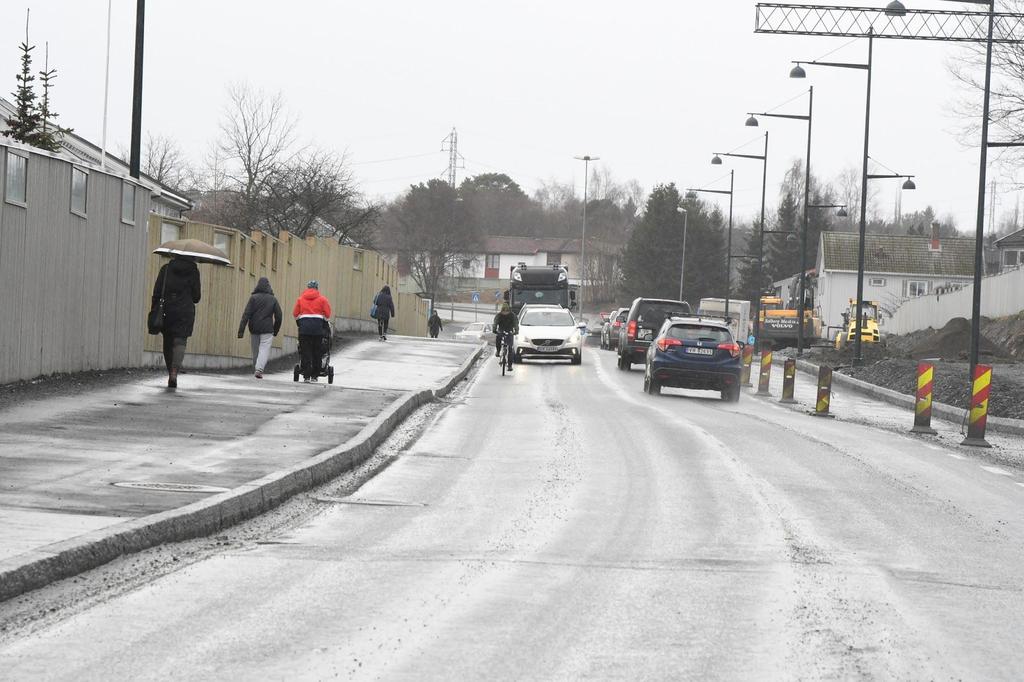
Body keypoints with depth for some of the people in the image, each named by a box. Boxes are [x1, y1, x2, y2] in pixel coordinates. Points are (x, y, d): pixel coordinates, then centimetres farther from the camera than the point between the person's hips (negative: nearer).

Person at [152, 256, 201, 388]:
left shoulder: (166, 269, 5)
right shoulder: (193, 271, 3)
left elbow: (156, 292, 0)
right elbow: (196, 296, 4)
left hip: (167, 310, 1)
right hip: (186, 311, -1)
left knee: (168, 342, 12)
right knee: (180, 342, -6)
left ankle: (171, 375, 16)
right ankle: (174, 373, -26)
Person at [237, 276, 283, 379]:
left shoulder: (253, 298, -1)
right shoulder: (273, 299, 2)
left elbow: (246, 314, -7)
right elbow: (279, 316, 4)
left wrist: (241, 330, -10)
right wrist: (276, 330, 16)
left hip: (254, 328, 1)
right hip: (267, 330, -1)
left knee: (255, 351, 12)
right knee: (264, 349, -7)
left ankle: (257, 369, 18)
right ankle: (259, 369, -27)